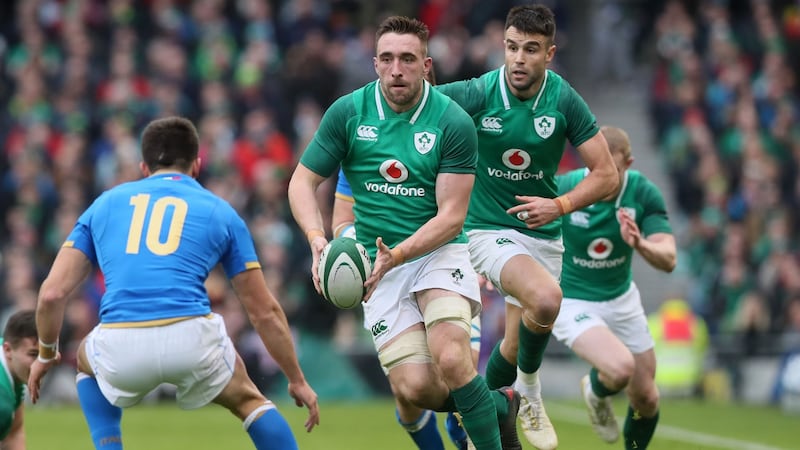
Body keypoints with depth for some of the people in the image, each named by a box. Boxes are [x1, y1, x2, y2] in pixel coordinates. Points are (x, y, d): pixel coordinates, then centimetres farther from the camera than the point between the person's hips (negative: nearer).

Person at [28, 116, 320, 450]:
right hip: (191, 340, -1)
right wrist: (297, 381, 34)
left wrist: (46, 355, 34)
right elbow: (264, 311, 23)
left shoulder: (105, 204, 23)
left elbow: (52, 293, 16)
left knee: (87, 362, 38)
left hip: (119, 347, 1)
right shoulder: (219, 212, 20)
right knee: (248, 400, 28)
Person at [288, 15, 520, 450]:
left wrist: (395, 256, -25)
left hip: (440, 252, -2)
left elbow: (451, 216, -11)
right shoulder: (347, 112, -3)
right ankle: (499, 405, 16)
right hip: (379, 264, 2)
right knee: (413, 387, -13)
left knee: (450, 359, -28)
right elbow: (302, 182, 3)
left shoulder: (453, 123, -10)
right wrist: (318, 240, -16)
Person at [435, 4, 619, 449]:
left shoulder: (564, 100, -10)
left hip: (543, 234, 4)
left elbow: (606, 174, -6)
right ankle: (529, 392, -5)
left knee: (514, 350, 8)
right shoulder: (477, 94, -16)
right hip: (489, 227, -4)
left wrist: (560, 205, -20)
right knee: (546, 298, -32)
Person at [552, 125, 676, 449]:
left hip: (622, 298, 4)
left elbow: (668, 260, -24)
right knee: (620, 368, -28)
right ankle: (595, 392, 10)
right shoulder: (561, 191, -24)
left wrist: (640, 244, -44)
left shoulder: (644, 193, -18)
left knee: (645, 398, 9)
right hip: (572, 301, -4)